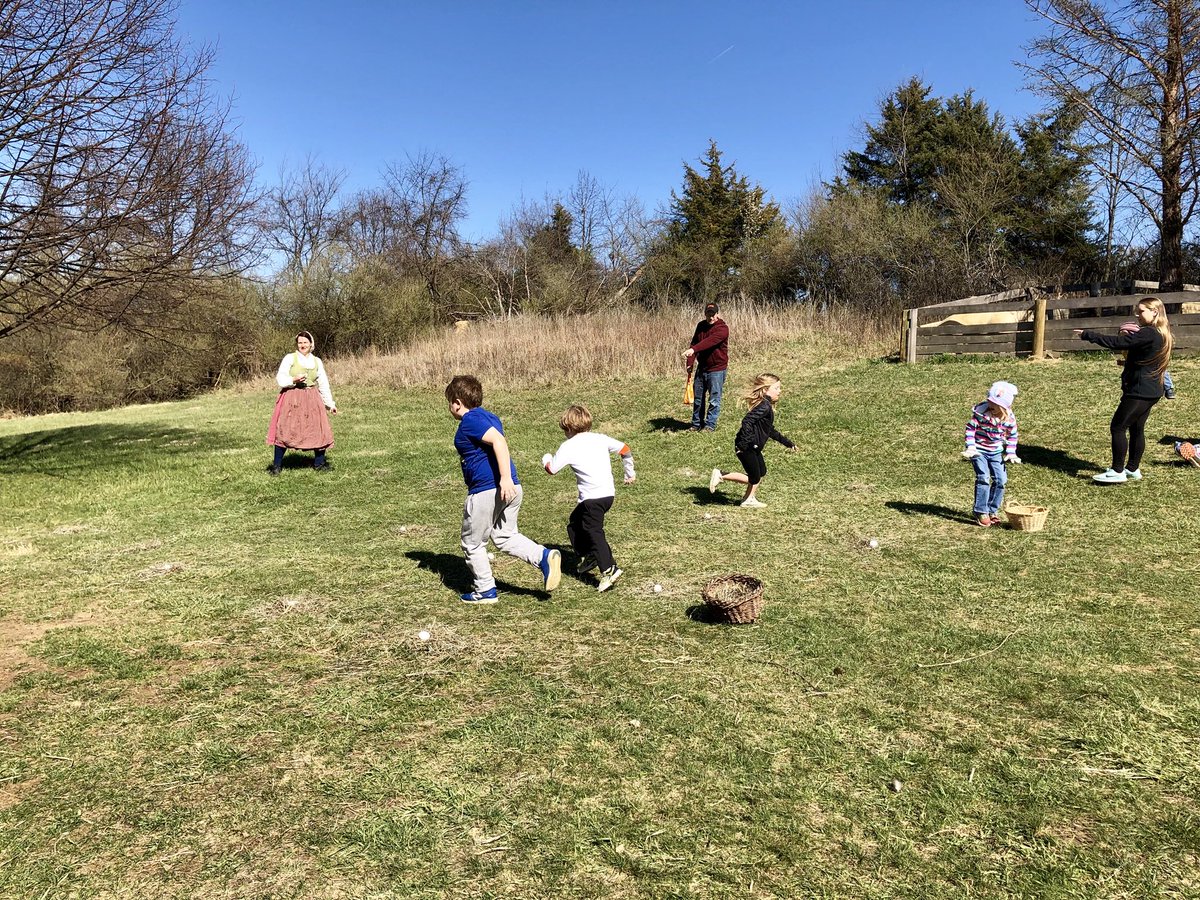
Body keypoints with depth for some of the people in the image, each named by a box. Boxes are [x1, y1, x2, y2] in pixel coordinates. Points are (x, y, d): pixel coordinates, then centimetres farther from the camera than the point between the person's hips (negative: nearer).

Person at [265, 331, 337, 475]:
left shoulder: (317, 361, 13)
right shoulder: (290, 358, 2)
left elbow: (323, 383, 16)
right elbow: (280, 378, -2)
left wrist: (330, 403, 15)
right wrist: (294, 380, -20)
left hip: (311, 399, 3)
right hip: (291, 399, -3)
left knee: (319, 429, -1)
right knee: (284, 430, -7)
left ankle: (319, 463, 12)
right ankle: (277, 465, 2)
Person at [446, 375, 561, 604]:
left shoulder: (470, 421, -12)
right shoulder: (490, 417, 16)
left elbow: (498, 441, -26)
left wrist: (505, 478, -30)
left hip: (486, 491, -9)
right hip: (510, 489, 9)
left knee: (473, 543, 10)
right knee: (506, 537, 19)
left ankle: (485, 590, 20)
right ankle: (544, 556, -3)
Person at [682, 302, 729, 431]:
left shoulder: (722, 328, -17)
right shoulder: (701, 325, 5)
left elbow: (710, 341, -33)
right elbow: (694, 342, 7)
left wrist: (693, 350, -46)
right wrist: (690, 362, -5)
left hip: (717, 368, -6)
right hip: (702, 367, 6)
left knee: (714, 399, 0)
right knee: (697, 397, 13)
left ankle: (710, 425, 11)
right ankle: (696, 424, 24)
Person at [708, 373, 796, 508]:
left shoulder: (767, 406, 14)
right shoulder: (764, 406, -19)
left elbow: (771, 431, 24)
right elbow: (747, 421, -32)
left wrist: (788, 443, 28)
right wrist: (744, 444, -34)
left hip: (753, 448, 10)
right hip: (745, 447, -10)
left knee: (761, 473, 19)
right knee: (754, 478, -2)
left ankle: (749, 499, 30)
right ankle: (721, 475, 1)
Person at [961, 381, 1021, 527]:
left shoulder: (1010, 418, -8)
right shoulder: (980, 412, -18)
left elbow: (1012, 435, 8)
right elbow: (970, 428, -11)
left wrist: (1011, 453, 0)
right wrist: (970, 447, -19)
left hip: (996, 453, 4)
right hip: (979, 451, -4)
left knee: (1000, 480, 1)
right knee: (983, 478, -16)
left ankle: (993, 511, 16)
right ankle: (981, 511, -7)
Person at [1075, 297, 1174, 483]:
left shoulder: (1148, 334, -20)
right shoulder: (1160, 334, 12)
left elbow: (1115, 342, -23)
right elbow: (1127, 343, 19)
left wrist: (1087, 334, -18)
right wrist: (1126, 335, -1)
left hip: (1138, 391, -10)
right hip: (1150, 391, 10)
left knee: (1117, 427, -5)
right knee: (1136, 429, 16)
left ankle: (1117, 472, -2)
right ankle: (1132, 469, 25)